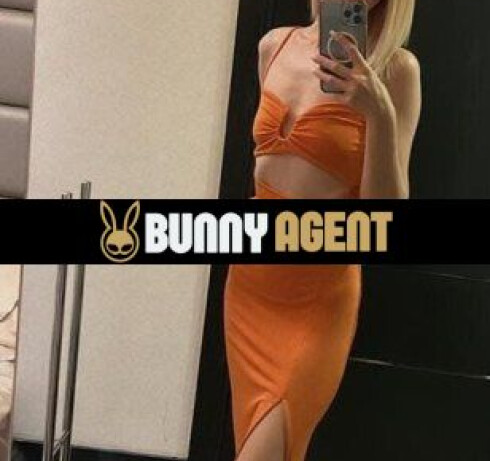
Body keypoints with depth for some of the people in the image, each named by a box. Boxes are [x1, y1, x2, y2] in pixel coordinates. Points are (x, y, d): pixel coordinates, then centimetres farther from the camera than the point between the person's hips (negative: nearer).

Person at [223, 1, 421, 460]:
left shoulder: (394, 68, -12)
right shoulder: (275, 46, 3)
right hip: (248, 281, 5)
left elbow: (383, 215, -16)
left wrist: (382, 114, -29)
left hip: (319, 298, -5)